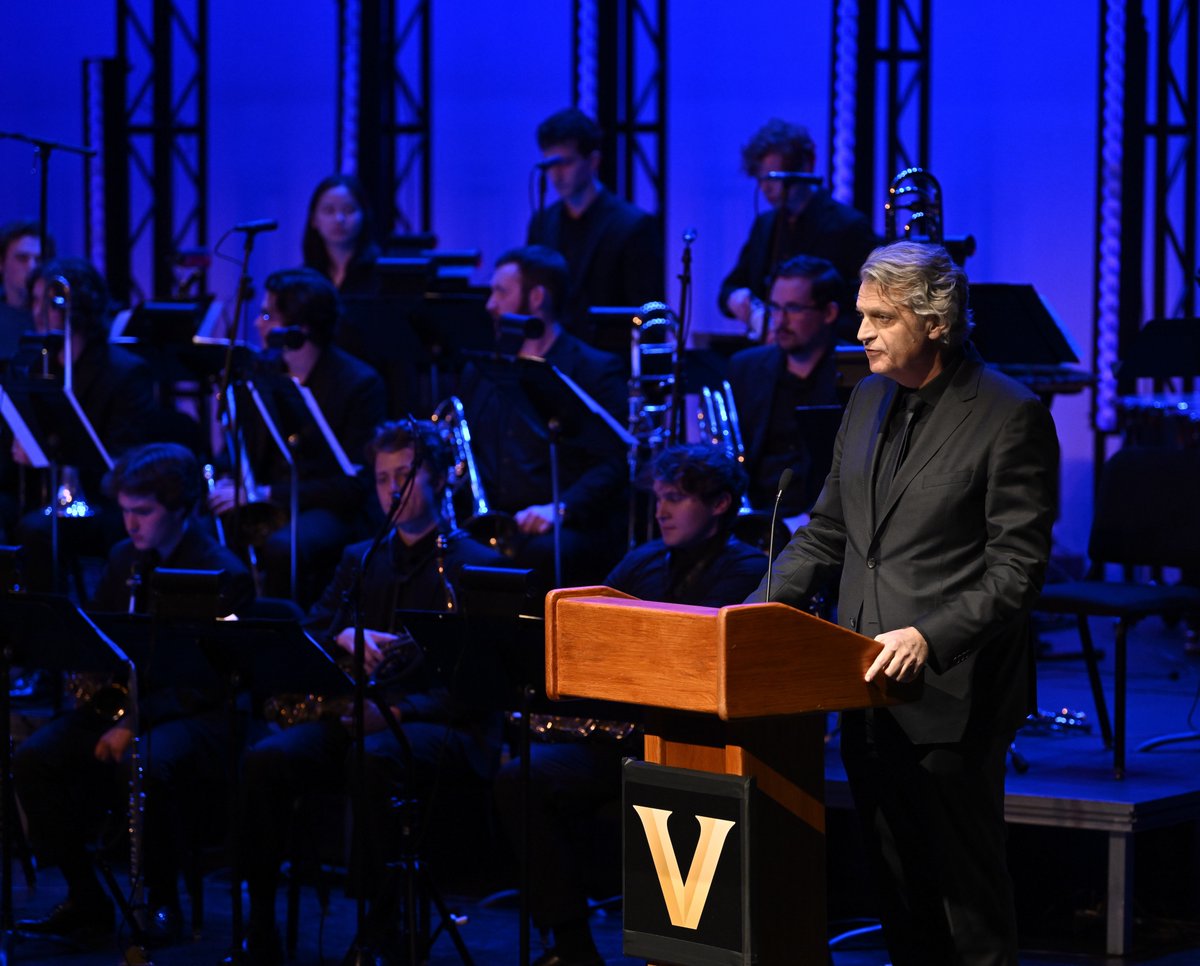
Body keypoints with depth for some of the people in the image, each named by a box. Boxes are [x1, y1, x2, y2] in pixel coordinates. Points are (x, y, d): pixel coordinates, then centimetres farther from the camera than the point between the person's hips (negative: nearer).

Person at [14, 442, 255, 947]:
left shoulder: (223, 575, -10)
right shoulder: (124, 559, 12)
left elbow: (208, 682, -15)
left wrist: (136, 723, -24)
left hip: (195, 716, -7)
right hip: (122, 700, 7)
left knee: (144, 766, -38)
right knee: (33, 759, -18)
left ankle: (162, 902, -16)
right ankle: (85, 900, -8)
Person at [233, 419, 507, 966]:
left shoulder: (477, 565, 2)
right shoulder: (360, 560, 21)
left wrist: (399, 709, -21)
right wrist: (344, 637, -9)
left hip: (442, 726, -5)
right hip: (359, 715, 5)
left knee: (375, 758, -39)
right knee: (266, 760, -24)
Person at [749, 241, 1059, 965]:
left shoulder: (1009, 416, -12)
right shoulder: (870, 399, 11)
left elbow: (1017, 568, -15)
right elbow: (828, 531, 18)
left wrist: (929, 638, -26)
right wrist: (759, 605, 4)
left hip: (950, 695, -7)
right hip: (871, 688, 7)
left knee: (966, 885, 0)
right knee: (896, 881, 13)